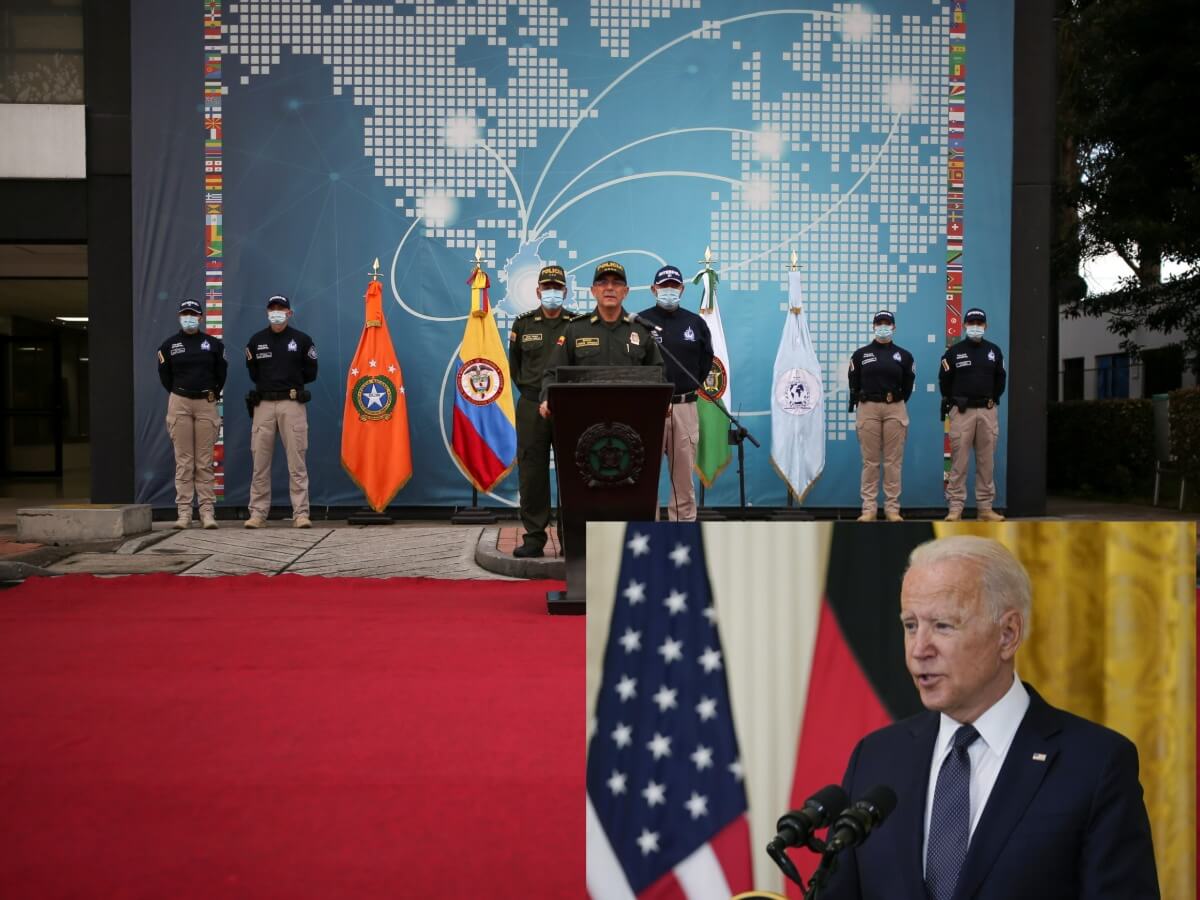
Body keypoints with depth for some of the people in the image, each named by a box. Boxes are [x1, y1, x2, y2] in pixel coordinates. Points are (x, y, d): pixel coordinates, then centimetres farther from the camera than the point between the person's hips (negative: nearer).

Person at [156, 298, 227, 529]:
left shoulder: (213, 344, 6)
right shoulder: (169, 345, 6)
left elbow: (221, 373, 14)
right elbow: (164, 375, 14)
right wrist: (178, 394, 13)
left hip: (206, 404, 0)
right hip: (179, 404, 0)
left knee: (205, 462, 0)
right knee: (183, 461, -1)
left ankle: (207, 512, 0)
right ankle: (184, 512, 1)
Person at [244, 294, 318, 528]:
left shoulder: (302, 340, 7)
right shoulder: (256, 341, 13)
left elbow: (310, 374, 9)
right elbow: (253, 373, 18)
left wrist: (290, 380, 5)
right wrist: (270, 383, 9)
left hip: (292, 404, -2)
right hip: (263, 404, 2)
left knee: (297, 463, -5)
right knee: (260, 463, 2)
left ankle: (301, 513, -4)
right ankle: (258, 513, 7)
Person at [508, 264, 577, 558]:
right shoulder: (523, 324, 9)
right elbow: (514, 364, 19)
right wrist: (530, 391, 14)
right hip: (531, 407, 1)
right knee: (532, 473, 2)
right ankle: (534, 537, 8)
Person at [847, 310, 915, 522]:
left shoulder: (903, 355, 9)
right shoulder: (861, 354, 7)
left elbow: (908, 384, 13)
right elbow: (854, 383, 8)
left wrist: (897, 400, 4)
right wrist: (858, 402, 2)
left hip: (895, 410, 1)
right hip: (868, 409, 0)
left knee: (893, 461, 0)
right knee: (870, 461, 0)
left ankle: (892, 508, 5)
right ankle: (869, 508, 3)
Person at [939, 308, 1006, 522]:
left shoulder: (994, 351, 12)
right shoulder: (954, 352, 3)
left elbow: (1000, 379, 18)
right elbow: (944, 380, 5)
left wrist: (992, 399, 10)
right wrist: (953, 402, 4)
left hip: (988, 412, 3)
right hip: (962, 411, -3)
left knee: (986, 462, 4)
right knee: (959, 462, -6)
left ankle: (985, 508, 9)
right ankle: (955, 508, -4)